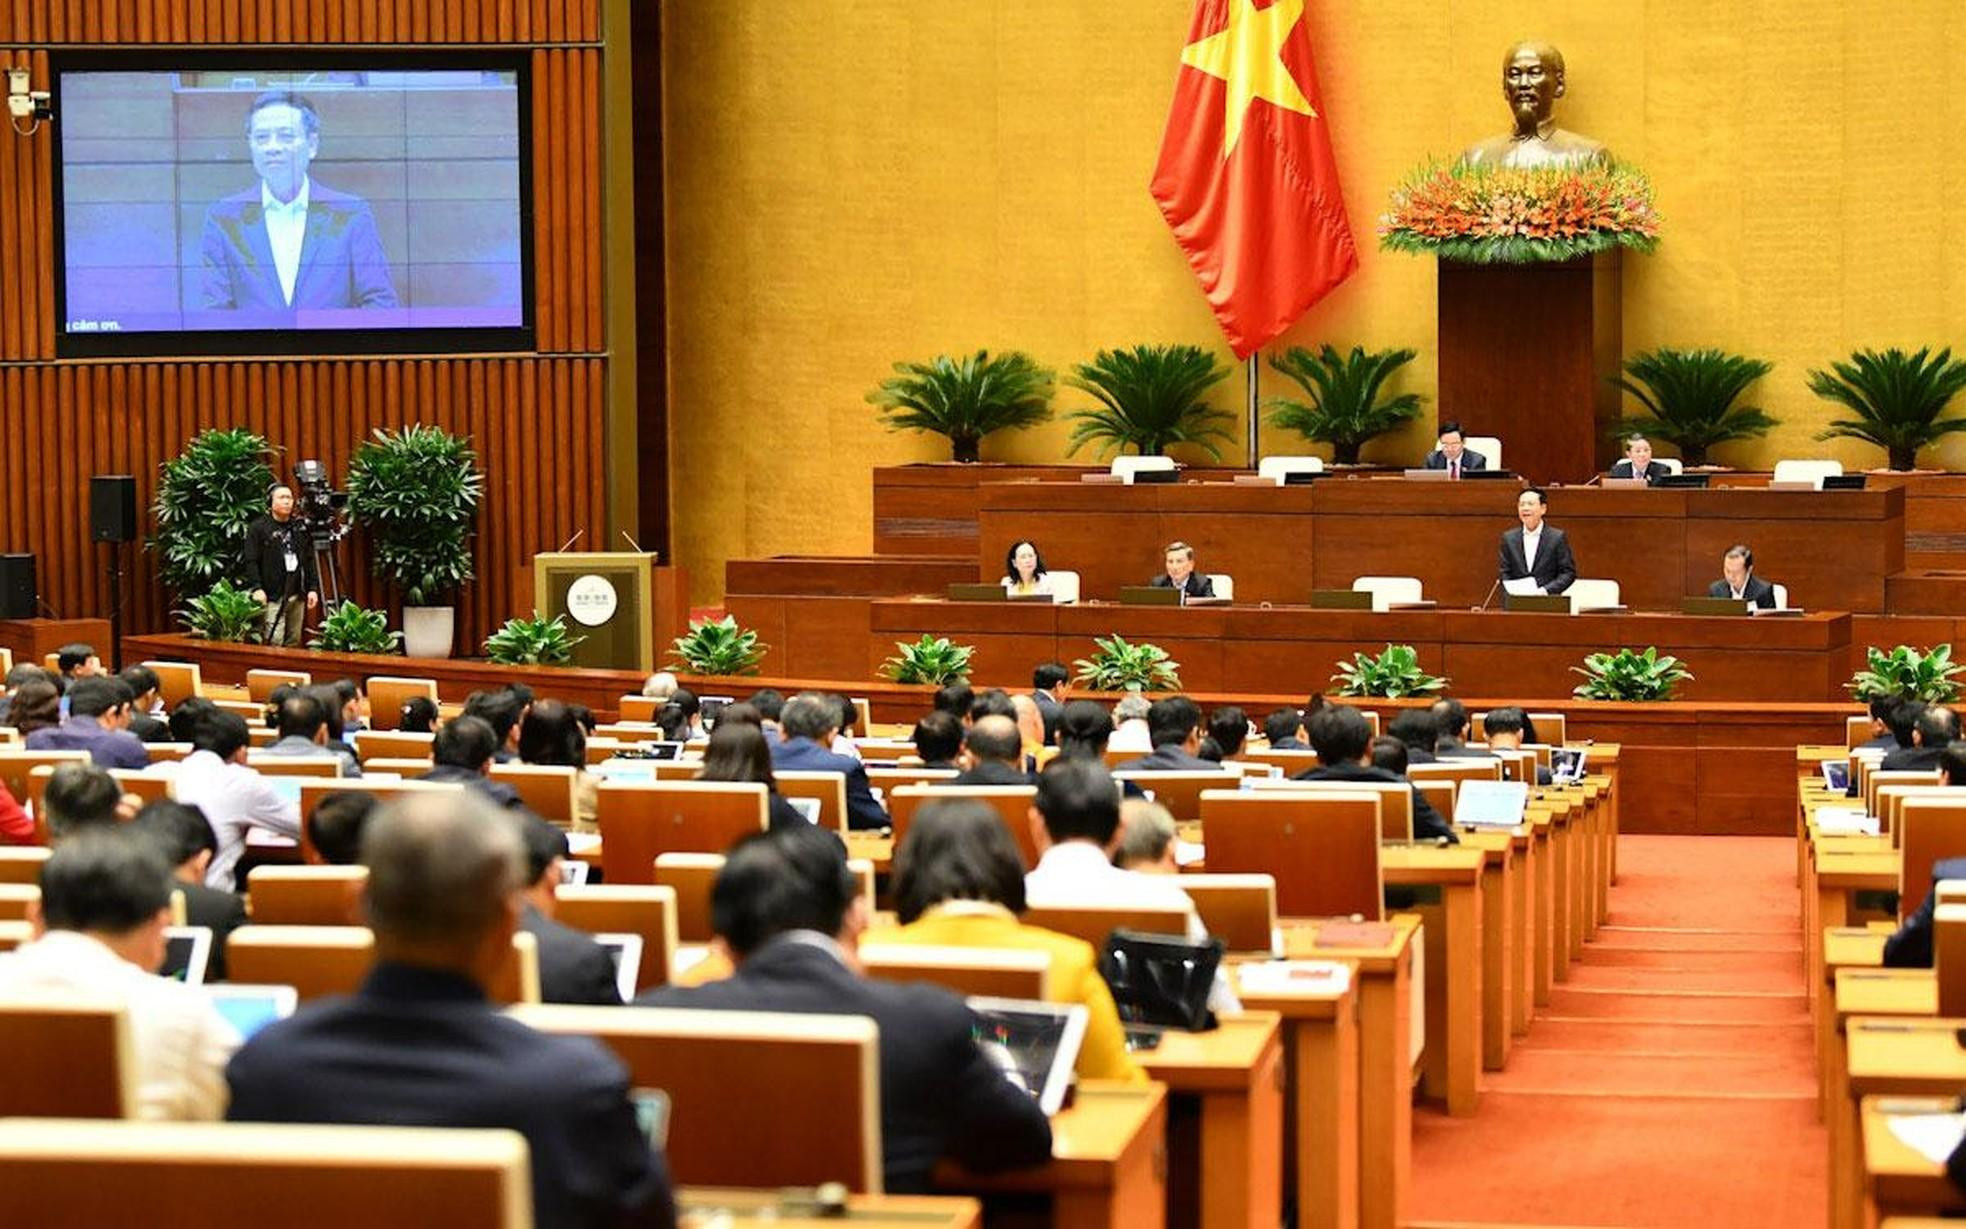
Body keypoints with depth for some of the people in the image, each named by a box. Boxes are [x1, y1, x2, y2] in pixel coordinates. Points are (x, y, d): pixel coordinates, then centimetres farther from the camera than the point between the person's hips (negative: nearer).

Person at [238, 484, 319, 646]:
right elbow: (250, 561, -7)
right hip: (273, 596, -5)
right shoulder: (258, 528, -1)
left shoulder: (300, 528, 15)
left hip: (297, 596, 5)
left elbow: (309, 561, 17)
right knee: (274, 642, -14)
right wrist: (256, 588, -17)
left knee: (294, 643, 5)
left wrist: (313, 588, 8)